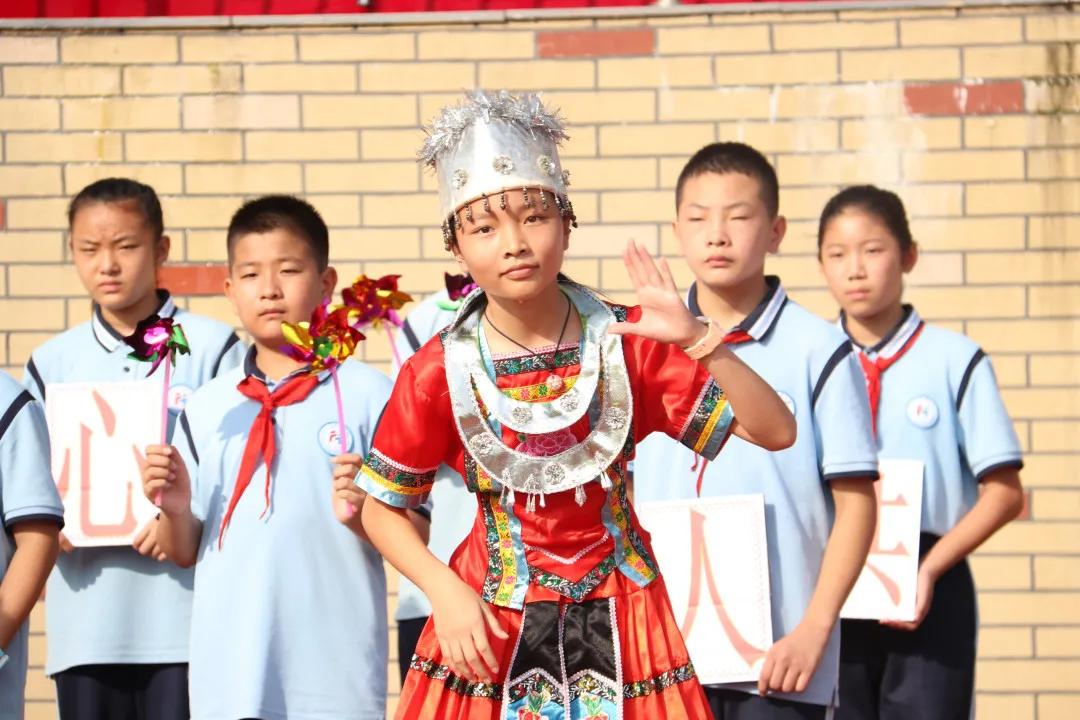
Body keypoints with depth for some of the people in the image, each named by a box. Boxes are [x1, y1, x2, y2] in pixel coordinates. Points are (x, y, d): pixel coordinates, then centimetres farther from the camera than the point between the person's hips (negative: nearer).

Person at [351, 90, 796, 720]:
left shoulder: (628, 343, -7)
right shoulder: (440, 371, -7)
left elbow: (776, 431, -11)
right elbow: (383, 508, 4)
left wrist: (697, 339, -24)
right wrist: (445, 593, -11)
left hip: (617, 622, 1)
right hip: (487, 627, 0)